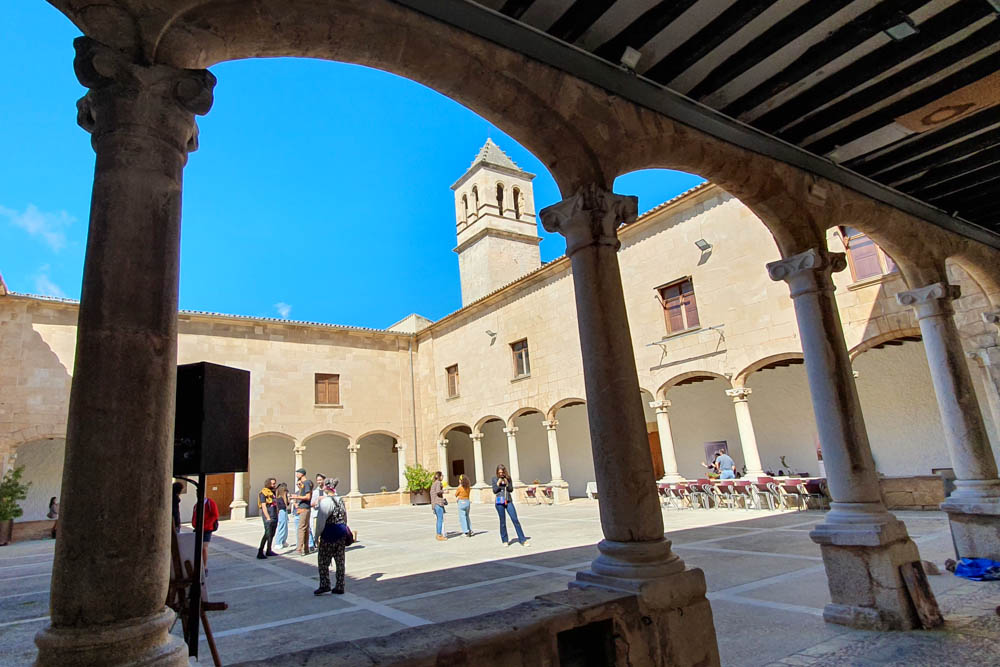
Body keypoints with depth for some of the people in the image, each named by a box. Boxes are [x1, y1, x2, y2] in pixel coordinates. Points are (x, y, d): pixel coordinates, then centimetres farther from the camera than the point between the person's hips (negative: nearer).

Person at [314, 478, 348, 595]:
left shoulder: (325, 502, -13)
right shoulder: (340, 501, 10)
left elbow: (321, 520, -15)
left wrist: (317, 535, -7)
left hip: (329, 533, -7)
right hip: (341, 533, 7)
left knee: (323, 561, 6)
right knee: (340, 561, 10)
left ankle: (325, 585, 4)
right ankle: (340, 587, 14)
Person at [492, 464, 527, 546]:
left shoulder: (508, 478, 4)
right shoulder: (495, 479, 3)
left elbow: (511, 490, 2)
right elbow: (494, 491, -1)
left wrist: (507, 484, -14)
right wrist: (498, 483, -13)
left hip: (508, 501, 1)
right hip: (499, 502, -1)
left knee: (515, 520, -4)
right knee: (502, 522, 5)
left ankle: (522, 540, -1)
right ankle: (505, 541, 17)